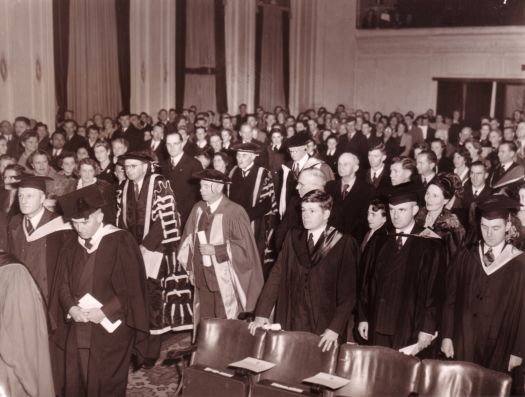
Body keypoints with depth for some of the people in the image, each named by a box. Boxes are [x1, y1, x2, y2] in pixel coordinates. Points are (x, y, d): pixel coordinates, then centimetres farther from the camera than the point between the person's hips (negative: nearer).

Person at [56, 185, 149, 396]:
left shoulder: (121, 242, -9)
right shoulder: (71, 249, 10)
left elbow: (132, 287, -11)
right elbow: (64, 285, 11)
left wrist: (104, 311, -16)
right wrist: (71, 308, -9)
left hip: (111, 328, -5)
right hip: (79, 329, 5)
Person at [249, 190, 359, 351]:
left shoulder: (344, 244, -3)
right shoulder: (293, 238, 10)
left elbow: (347, 293, -6)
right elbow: (276, 276, 5)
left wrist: (335, 329, -14)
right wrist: (261, 315, -3)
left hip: (324, 331, -3)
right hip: (290, 326, 3)